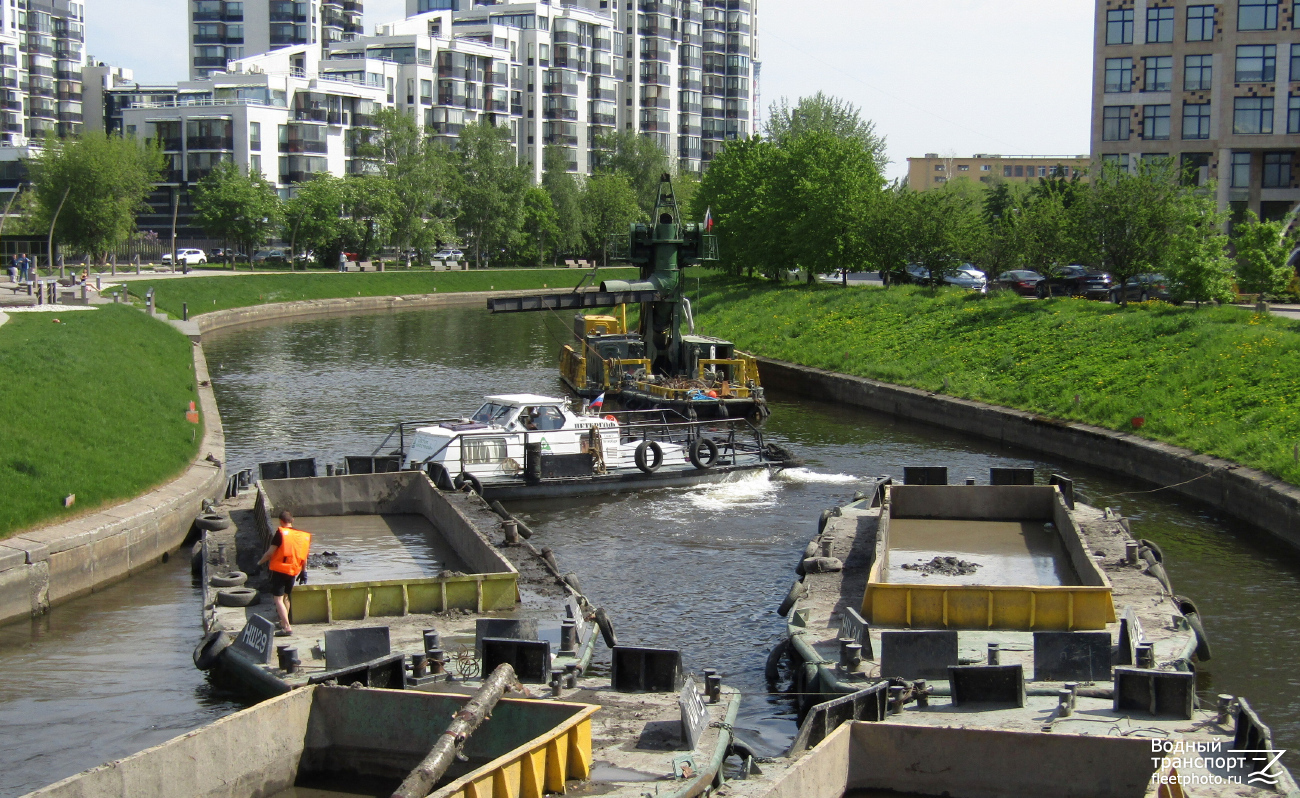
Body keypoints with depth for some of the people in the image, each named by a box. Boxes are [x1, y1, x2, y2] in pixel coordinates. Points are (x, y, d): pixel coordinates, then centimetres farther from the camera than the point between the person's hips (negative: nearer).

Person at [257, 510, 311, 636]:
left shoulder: (280, 533, -11)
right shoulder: (302, 536, 7)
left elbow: (270, 552, -13)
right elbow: (304, 557, 12)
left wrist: (260, 562, 3)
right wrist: (303, 572, 22)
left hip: (279, 570, -6)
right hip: (293, 571, 6)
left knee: (278, 599, -7)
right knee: (285, 597, 24)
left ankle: (286, 627, -18)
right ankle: (284, 623, 36)